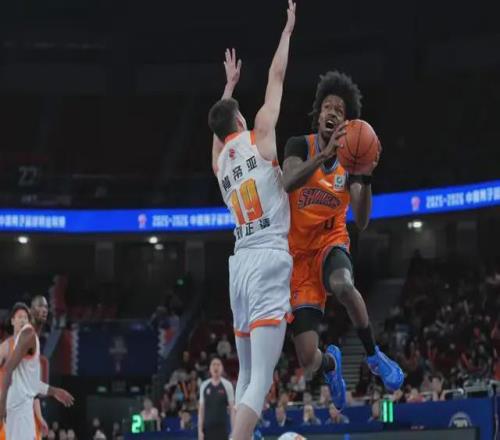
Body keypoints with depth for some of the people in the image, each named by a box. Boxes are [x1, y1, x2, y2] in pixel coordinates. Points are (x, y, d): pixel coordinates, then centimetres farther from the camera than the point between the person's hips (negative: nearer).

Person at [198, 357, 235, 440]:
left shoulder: (227, 385, -1)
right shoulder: (204, 386, 6)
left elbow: (232, 409, -1)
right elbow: (201, 410, 8)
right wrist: (200, 430, 2)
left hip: (222, 428, -2)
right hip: (208, 428, 2)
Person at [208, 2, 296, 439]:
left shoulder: (218, 160, 17)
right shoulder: (257, 137, 2)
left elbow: (220, 122, 40)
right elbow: (276, 77, 8)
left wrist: (230, 84, 52)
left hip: (241, 261, 7)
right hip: (270, 260, -7)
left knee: (246, 375, 15)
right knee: (261, 379, -14)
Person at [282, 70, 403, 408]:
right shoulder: (300, 146, -5)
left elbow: (362, 221, -9)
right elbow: (288, 183, -28)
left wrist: (366, 179, -24)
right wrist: (325, 154, -39)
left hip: (331, 243, 1)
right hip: (300, 253, -1)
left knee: (343, 285, -41)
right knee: (308, 362, -8)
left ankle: (374, 355, -17)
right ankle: (330, 364, 33)